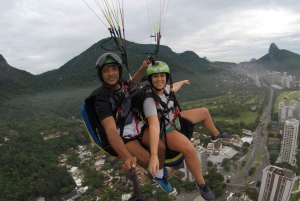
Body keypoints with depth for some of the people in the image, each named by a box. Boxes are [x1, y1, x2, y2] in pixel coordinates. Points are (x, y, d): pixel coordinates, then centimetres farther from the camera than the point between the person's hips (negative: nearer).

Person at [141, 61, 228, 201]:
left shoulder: (164, 88, -10)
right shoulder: (149, 100, -33)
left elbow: (174, 88, 16)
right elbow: (154, 126, -46)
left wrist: (183, 82, 37)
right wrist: (154, 155, -55)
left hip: (175, 119, 9)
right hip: (166, 131, -8)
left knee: (204, 112, 18)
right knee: (190, 149, -33)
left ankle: (216, 135, 46)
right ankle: (201, 184, -6)